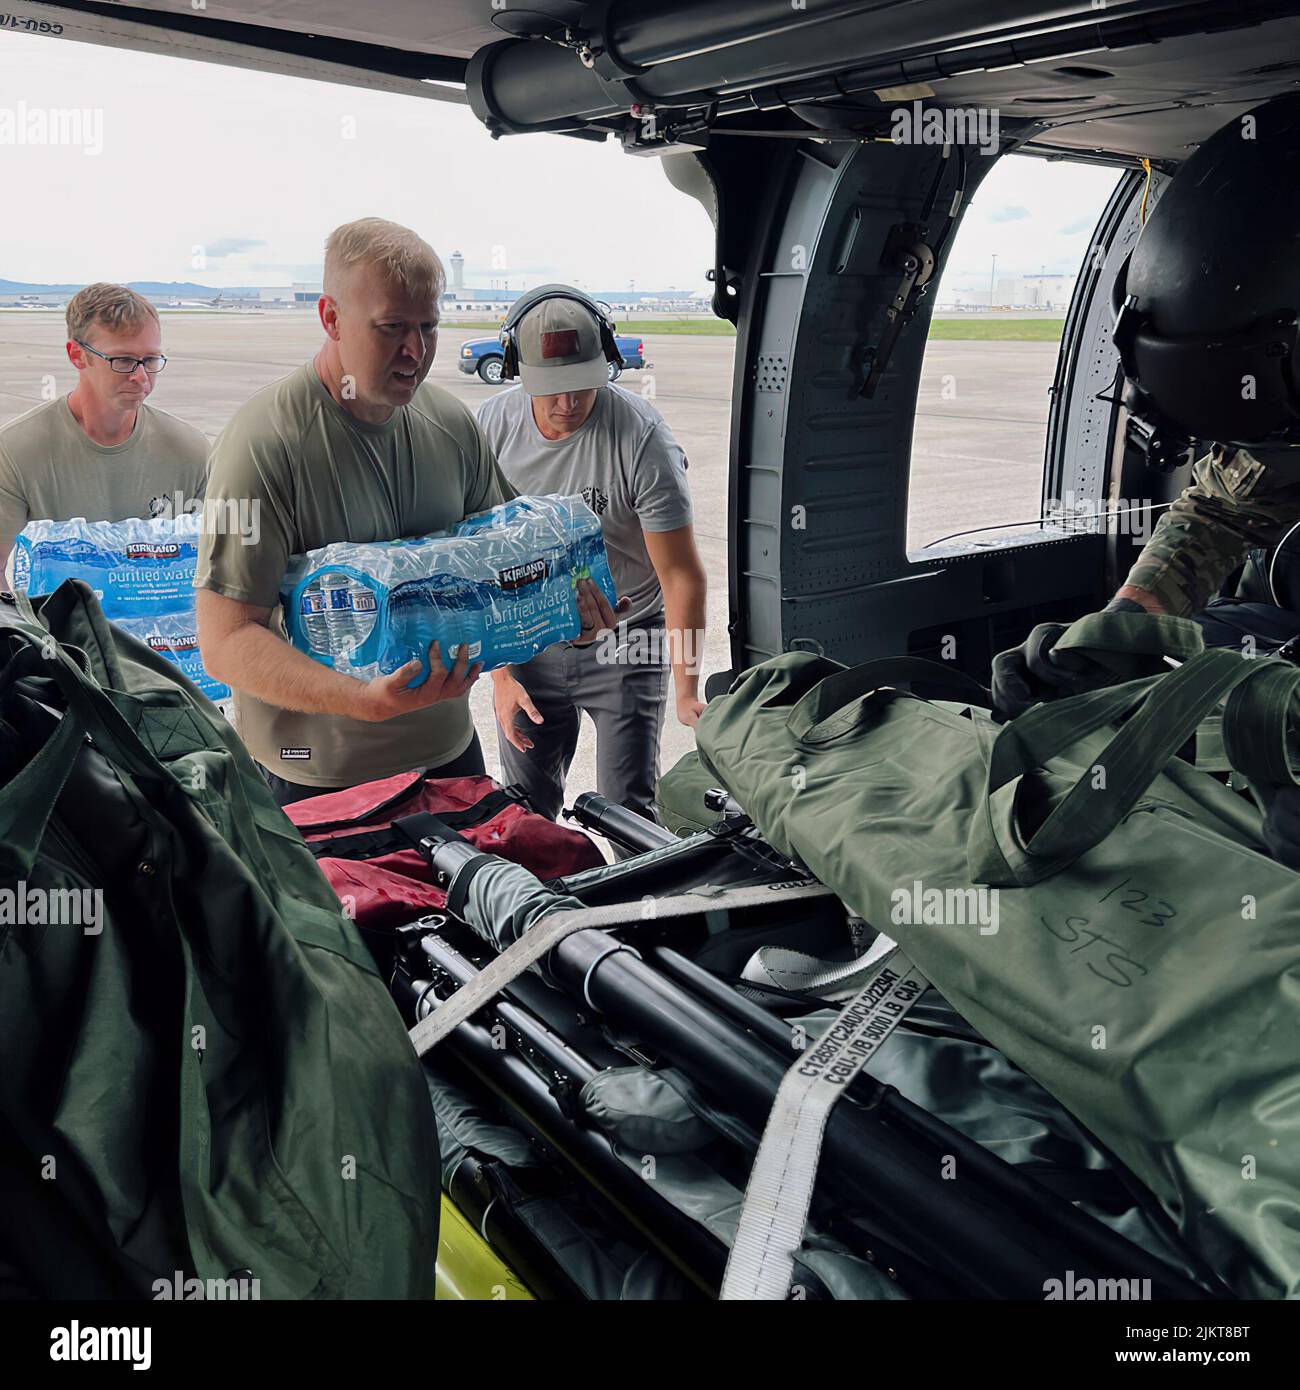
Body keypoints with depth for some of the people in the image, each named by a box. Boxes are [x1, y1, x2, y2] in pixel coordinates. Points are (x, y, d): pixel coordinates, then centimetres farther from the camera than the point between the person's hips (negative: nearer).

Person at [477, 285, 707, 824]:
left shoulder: (641, 437, -20)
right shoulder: (491, 425, -8)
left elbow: (681, 575, -18)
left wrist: (687, 691, -23)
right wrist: (500, 673, -6)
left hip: (625, 641, -3)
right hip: (529, 641, 3)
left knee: (628, 810, -4)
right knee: (523, 808, 10)